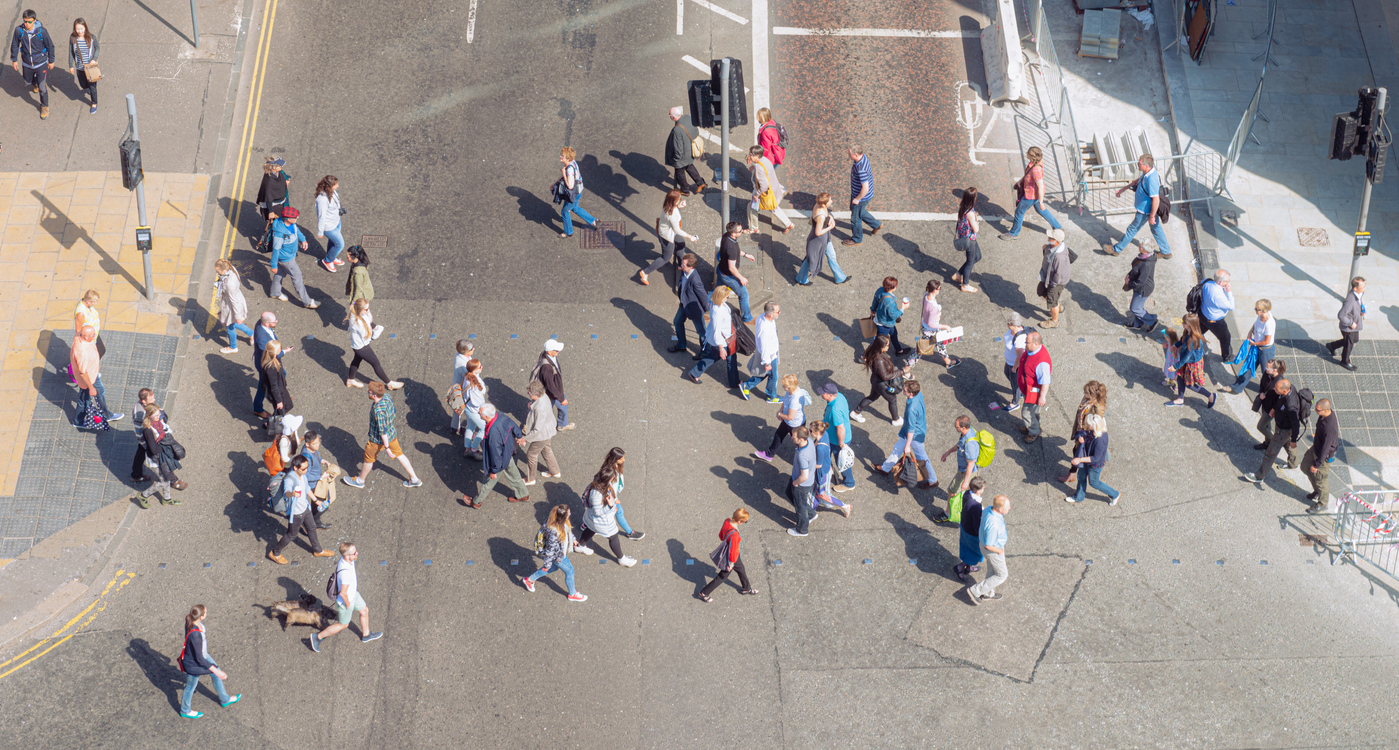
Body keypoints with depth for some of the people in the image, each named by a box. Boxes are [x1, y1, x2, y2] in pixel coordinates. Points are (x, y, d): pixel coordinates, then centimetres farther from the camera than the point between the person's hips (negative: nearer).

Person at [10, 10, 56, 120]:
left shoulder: (42, 31, -24)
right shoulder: (19, 30, -19)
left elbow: (50, 46, -8)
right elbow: (15, 45, -2)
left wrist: (51, 61, 2)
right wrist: (14, 60, 6)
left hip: (41, 63, -3)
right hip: (27, 64, 3)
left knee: (42, 88, -2)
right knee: (27, 81, 26)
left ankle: (44, 107, 23)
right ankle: (35, 82, 63)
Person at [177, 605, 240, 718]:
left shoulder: (191, 622, -18)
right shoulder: (195, 635, -44)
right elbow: (199, 659, -31)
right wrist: (215, 671, -24)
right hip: (193, 664, -8)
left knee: (216, 675, 25)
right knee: (190, 687, 19)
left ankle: (225, 700, 49)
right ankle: (185, 711, 47)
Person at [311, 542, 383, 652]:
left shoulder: (345, 559, -16)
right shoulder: (345, 572, -43)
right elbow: (343, 593, -34)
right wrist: (348, 604, -16)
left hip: (353, 593, 8)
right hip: (345, 600, -8)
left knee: (364, 611, 25)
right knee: (343, 625, 15)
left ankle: (366, 635, 49)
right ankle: (318, 637, 29)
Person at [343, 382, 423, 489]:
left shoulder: (378, 411, -38)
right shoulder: (387, 396, -14)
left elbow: (383, 430, -30)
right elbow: (394, 413, 4)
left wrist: (386, 447, -21)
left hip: (379, 440, -8)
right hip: (392, 434, 8)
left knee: (368, 458, 17)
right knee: (399, 454, 23)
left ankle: (360, 480, 42)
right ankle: (415, 479, 35)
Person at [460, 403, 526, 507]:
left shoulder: (493, 433, -44)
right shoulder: (501, 416, -21)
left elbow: (496, 454, -32)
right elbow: (514, 426, 1)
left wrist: (494, 471, -16)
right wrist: (519, 436, 23)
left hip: (501, 461, -7)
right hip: (508, 454, 7)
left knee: (490, 482, 18)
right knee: (513, 475, 31)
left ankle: (476, 502, 42)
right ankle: (523, 495, 53)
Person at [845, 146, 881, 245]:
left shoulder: (861, 169, -40)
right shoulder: (863, 157, -11)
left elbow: (865, 188, -34)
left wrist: (857, 199, -18)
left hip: (862, 196, -9)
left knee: (856, 218, 12)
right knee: (856, 210, 31)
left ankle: (857, 239, 36)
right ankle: (876, 224, 46)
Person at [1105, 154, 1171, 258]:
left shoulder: (1151, 180, -36)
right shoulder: (1147, 173, -6)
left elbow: (1156, 200, -33)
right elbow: (1138, 180, 16)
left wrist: (1151, 217, -25)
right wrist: (1124, 189, 23)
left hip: (1145, 211, -9)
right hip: (1150, 209, 9)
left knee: (1132, 229, 10)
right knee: (1156, 229, 22)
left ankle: (1117, 249, 29)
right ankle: (1166, 252, 36)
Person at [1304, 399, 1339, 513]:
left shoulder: (1330, 428, -42)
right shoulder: (1328, 413, -15)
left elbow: (1325, 448, -32)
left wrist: (1317, 464, -22)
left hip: (1325, 456, -9)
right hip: (1315, 448, 9)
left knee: (1320, 478, 11)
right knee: (1305, 466, 26)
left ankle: (1322, 504, 36)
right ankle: (1317, 491, 48)